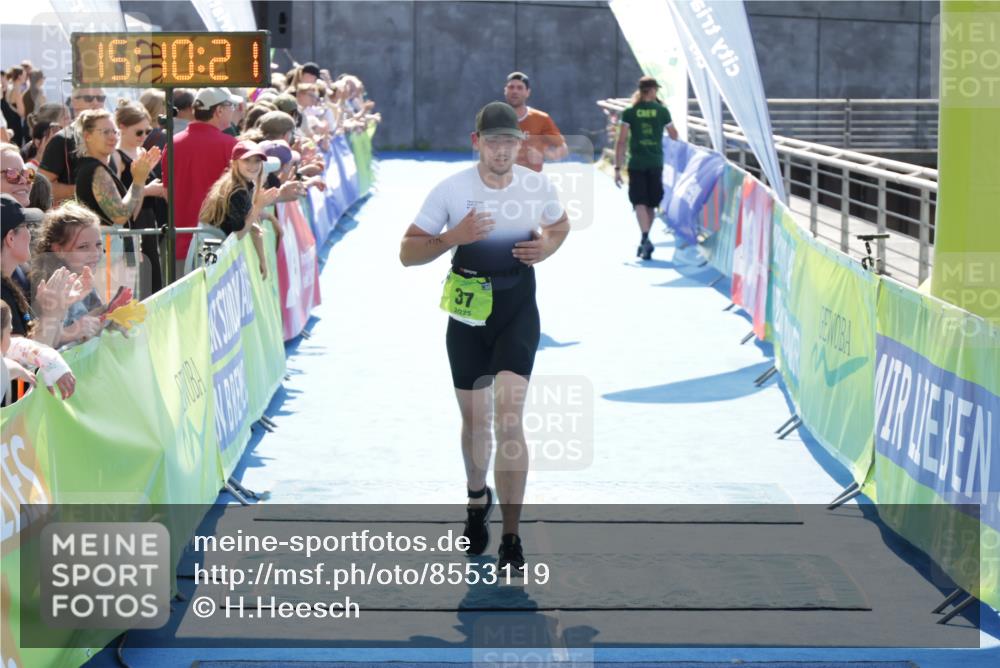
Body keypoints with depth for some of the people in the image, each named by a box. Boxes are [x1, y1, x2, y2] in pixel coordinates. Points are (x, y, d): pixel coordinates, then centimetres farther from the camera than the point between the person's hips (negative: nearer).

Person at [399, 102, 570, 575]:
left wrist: (547, 246, -7)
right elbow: (407, 253, -7)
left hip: (518, 312, -1)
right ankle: (477, 496, 44)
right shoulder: (450, 190, -9)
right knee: (475, 420, 11)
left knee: (508, 416, -15)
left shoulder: (538, 187, -6)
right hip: (468, 313, 1)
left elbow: (561, 224, 16)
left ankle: (511, 539, -11)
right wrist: (453, 237, -24)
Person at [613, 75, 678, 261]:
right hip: (655, 164, 1)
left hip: (636, 164, -1)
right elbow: (674, 136, 15)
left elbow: (621, 141, -6)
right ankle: (644, 243, 20)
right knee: (650, 204, 13)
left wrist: (617, 168, -3)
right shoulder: (662, 111, 1)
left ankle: (645, 239, -26)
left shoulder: (630, 112, -1)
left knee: (640, 203, -5)